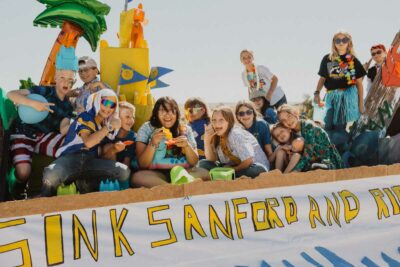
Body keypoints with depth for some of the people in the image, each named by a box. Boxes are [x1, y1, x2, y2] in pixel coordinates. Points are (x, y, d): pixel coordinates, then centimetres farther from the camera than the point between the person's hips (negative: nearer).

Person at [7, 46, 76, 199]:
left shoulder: (67, 106, 7)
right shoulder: (43, 91, -10)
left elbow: (63, 129, -7)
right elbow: (11, 95, -19)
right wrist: (34, 103, -34)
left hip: (45, 137, 5)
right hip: (23, 134, -5)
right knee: (24, 172, -31)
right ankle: (19, 192, 8)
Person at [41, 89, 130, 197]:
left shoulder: (106, 124, 16)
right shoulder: (85, 117, -4)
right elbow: (88, 142, -24)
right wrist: (110, 127, -17)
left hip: (91, 162, 5)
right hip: (70, 158, -5)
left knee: (124, 171, -19)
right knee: (51, 176, -39)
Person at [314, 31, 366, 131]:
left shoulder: (353, 61, 5)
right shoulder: (327, 59, 8)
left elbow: (359, 83, 6)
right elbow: (322, 78, 13)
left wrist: (361, 103, 3)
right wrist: (317, 93, -4)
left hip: (348, 96, -2)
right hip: (331, 96, 2)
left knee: (340, 128, -3)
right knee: (328, 126, -2)